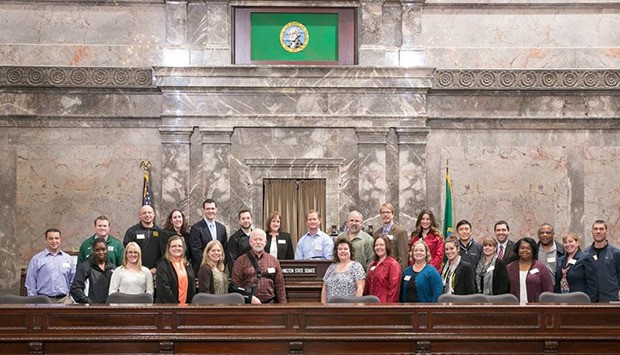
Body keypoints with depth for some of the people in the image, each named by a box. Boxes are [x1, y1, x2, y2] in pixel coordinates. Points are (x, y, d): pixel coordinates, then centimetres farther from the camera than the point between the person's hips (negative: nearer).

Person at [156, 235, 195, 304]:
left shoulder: (187, 265, 15)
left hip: (186, 305, 5)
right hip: (167, 306, -5)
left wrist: (189, 304, 2)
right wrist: (175, 304, -16)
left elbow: (192, 287, 14)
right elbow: (163, 288, -13)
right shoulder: (162, 265, -5)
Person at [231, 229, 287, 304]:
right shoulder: (241, 261, 5)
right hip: (248, 304, -2)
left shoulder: (274, 261, 12)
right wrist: (250, 297, -12)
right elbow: (236, 284, -1)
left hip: (269, 303, 2)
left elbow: (279, 286, 12)